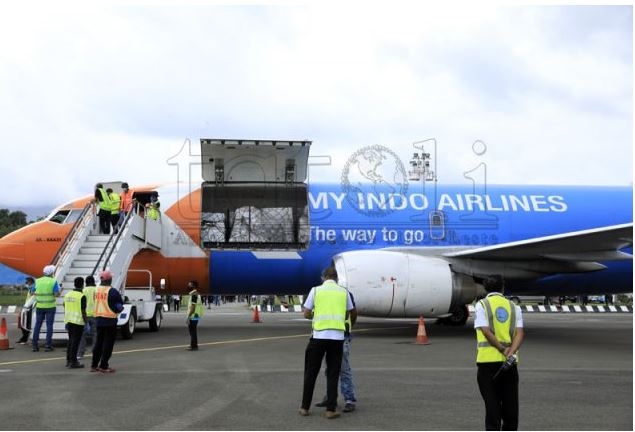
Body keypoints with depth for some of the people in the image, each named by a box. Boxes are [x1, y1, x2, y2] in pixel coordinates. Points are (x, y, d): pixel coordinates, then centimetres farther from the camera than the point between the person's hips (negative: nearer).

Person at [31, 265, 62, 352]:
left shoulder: (38, 281, 3)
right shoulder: (53, 281, -9)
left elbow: (33, 292, 8)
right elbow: (56, 294, -14)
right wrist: (60, 292, 6)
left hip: (39, 306, 3)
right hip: (50, 307, -3)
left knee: (38, 325, 9)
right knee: (49, 325, 2)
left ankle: (35, 345, 6)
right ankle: (48, 345, -1)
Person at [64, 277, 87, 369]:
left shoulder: (68, 295, 9)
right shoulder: (82, 296, -12)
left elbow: (65, 309, 13)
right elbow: (83, 311, -14)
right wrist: (86, 323, -9)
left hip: (69, 321, 7)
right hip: (78, 322, -7)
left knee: (70, 341, 16)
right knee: (75, 342, -4)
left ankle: (68, 361, 18)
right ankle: (73, 362, -4)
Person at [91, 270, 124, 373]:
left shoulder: (96, 290, 3)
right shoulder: (112, 291, -15)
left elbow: (96, 303, 9)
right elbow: (119, 306, -12)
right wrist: (119, 309, 11)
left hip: (98, 319, 6)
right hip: (110, 319, -6)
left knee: (98, 342, 15)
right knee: (108, 343, 2)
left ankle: (94, 365, 19)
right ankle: (104, 366, 2)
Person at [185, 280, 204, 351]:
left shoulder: (193, 294, -17)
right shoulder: (196, 294, 16)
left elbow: (193, 307, -22)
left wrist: (189, 317, -21)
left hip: (193, 316, -10)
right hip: (195, 316, 10)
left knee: (192, 331, -5)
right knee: (192, 331, 16)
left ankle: (194, 346, -2)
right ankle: (193, 345, 22)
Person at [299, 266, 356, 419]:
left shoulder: (316, 290, 3)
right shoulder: (343, 292, 8)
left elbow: (306, 314, 3)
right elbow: (348, 315, 17)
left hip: (319, 336, -1)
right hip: (337, 336, 1)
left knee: (311, 372, 10)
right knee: (333, 374, 7)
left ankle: (305, 407, 14)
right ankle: (331, 410, 3)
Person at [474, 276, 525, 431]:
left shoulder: (481, 305, 1)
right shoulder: (514, 307, 11)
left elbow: (486, 331, -13)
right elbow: (520, 332, -3)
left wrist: (503, 350, -11)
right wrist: (510, 352, -14)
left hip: (488, 360, -3)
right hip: (510, 363, 3)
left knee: (492, 404, 1)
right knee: (510, 404, 11)